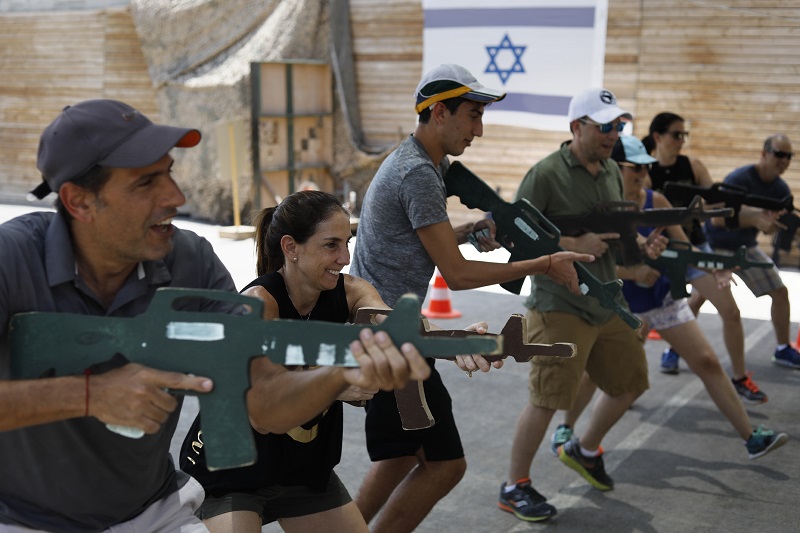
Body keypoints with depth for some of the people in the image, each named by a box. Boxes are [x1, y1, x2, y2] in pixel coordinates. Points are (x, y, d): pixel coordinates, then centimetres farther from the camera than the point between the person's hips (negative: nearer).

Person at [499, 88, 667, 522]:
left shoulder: (612, 171, 10)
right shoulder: (546, 174, -14)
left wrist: (642, 247, -1)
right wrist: (575, 245, -22)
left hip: (608, 305, 8)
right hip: (560, 308, -8)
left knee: (631, 384, 17)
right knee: (546, 401, -6)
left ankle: (584, 451, 40)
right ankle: (514, 487, 12)